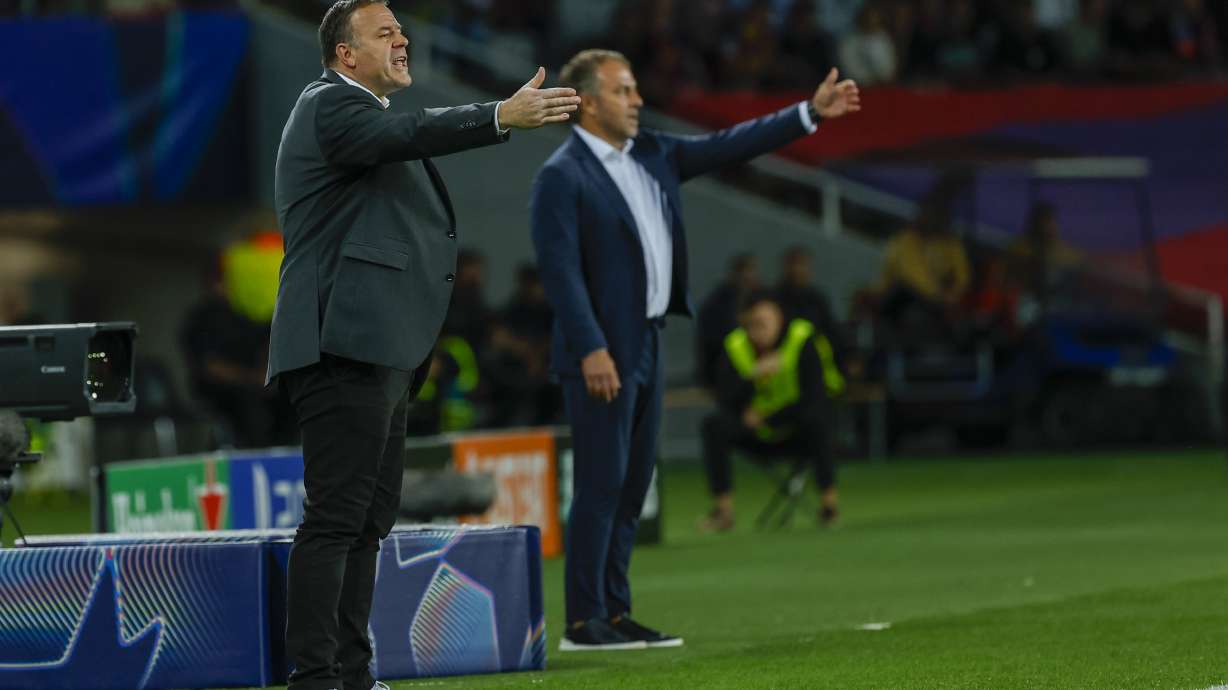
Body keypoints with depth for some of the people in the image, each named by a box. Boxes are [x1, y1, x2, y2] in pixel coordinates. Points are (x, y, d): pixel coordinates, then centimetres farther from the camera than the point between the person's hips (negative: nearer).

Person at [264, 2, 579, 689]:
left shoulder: (364, 112, 25)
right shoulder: (329, 104, -7)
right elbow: (400, 134, -27)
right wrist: (501, 116, -37)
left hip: (380, 350, 11)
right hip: (348, 347, -11)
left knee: (370, 519, 11)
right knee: (336, 517, -14)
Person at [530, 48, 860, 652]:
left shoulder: (651, 155, 12)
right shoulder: (561, 177, -12)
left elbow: (726, 148, 14)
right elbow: (560, 269, -17)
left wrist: (809, 113, 10)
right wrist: (591, 350, -23)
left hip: (646, 345, 9)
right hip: (601, 353, -9)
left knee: (632, 486, 9)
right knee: (601, 484, -8)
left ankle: (613, 612, 14)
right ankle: (582, 622, -5)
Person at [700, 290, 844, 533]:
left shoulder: (803, 340, -15)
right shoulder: (736, 346, -7)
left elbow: (814, 397, -20)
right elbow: (726, 402, -16)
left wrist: (766, 420, -19)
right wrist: (755, 375, -32)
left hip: (797, 434, -3)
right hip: (758, 437, 3)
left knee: (816, 417, -37)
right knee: (715, 426, -24)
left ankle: (829, 501, -25)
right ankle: (723, 510, -21)